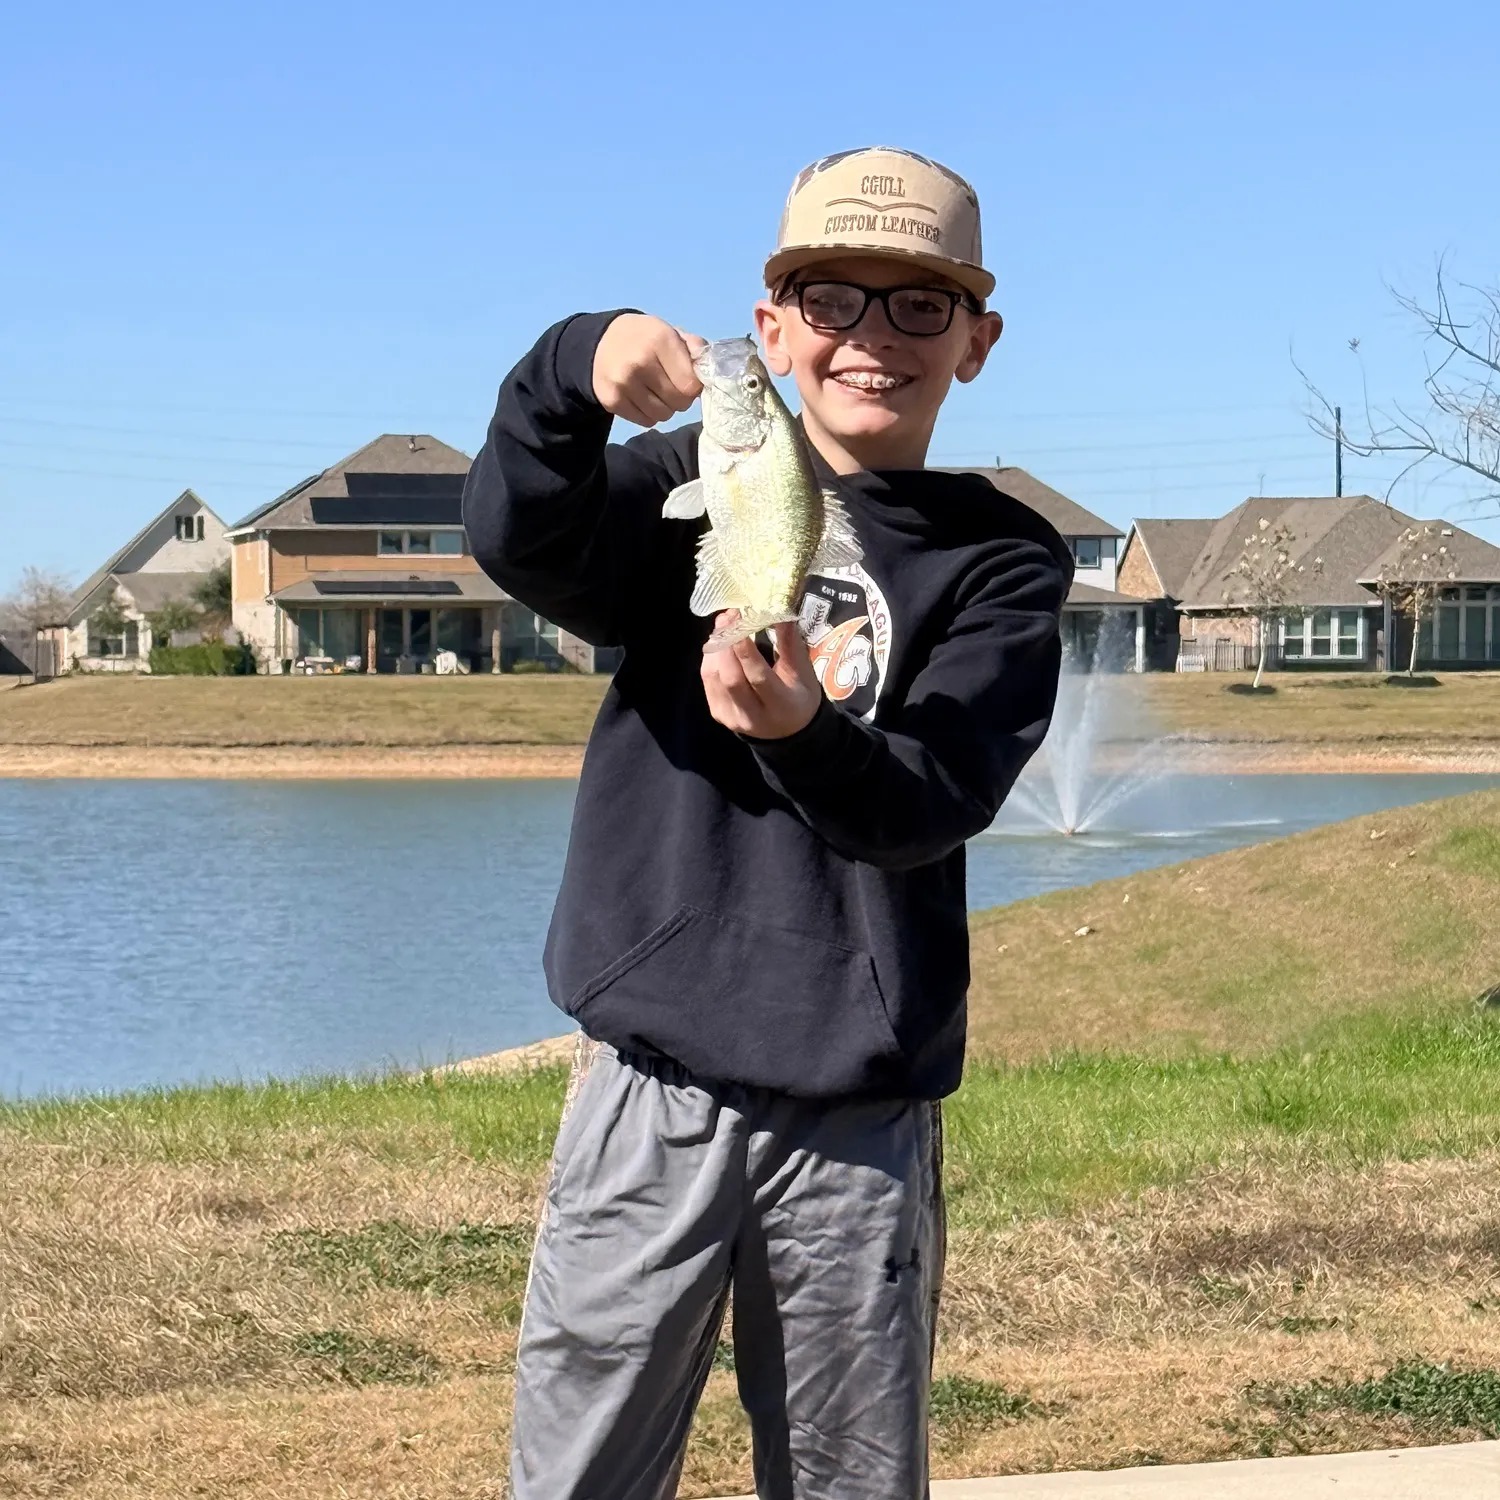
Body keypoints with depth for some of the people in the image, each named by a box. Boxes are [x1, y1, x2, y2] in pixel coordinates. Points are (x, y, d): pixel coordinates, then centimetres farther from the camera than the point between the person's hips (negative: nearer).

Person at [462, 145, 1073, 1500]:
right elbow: (518, 542, -14)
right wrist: (571, 377, -34)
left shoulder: (1003, 563, 4)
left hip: (863, 1117, 0)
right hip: (652, 1083, 0)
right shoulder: (695, 486, 6)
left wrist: (806, 735, -32)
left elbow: (936, 804, -11)